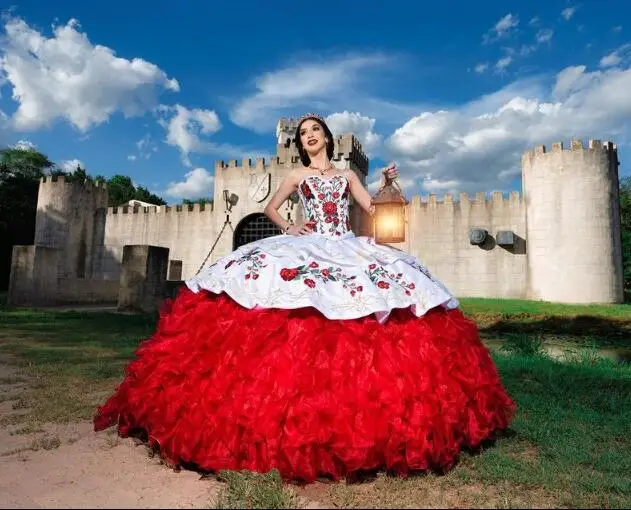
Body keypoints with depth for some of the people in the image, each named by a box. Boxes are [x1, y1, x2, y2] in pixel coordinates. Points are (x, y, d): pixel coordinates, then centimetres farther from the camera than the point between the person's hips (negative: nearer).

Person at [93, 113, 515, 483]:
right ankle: (294, 410, -9)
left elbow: (373, 208, 14)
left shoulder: (347, 175, 21)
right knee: (304, 336, -20)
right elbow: (271, 207, 20)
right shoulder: (298, 175, 17)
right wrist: (287, 228, 2)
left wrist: (387, 183, 0)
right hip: (308, 249, -2)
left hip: (350, 250, 2)